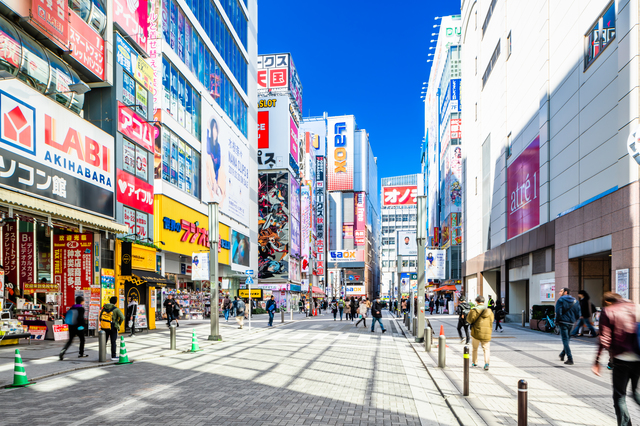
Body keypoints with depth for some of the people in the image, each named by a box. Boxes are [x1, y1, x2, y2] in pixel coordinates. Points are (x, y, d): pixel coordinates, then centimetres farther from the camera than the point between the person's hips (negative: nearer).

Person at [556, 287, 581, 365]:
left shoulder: (561, 300, -9)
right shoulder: (575, 301, 8)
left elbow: (558, 312, -16)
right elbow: (578, 313, 6)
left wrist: (557, 321, -3)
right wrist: (574, 320, 18)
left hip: (563, 322, -6)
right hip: (571, 323, 6)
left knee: (565, 340, -4)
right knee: (566, 339, 21)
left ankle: (570, 359, -10)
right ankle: (562, 354, 35)